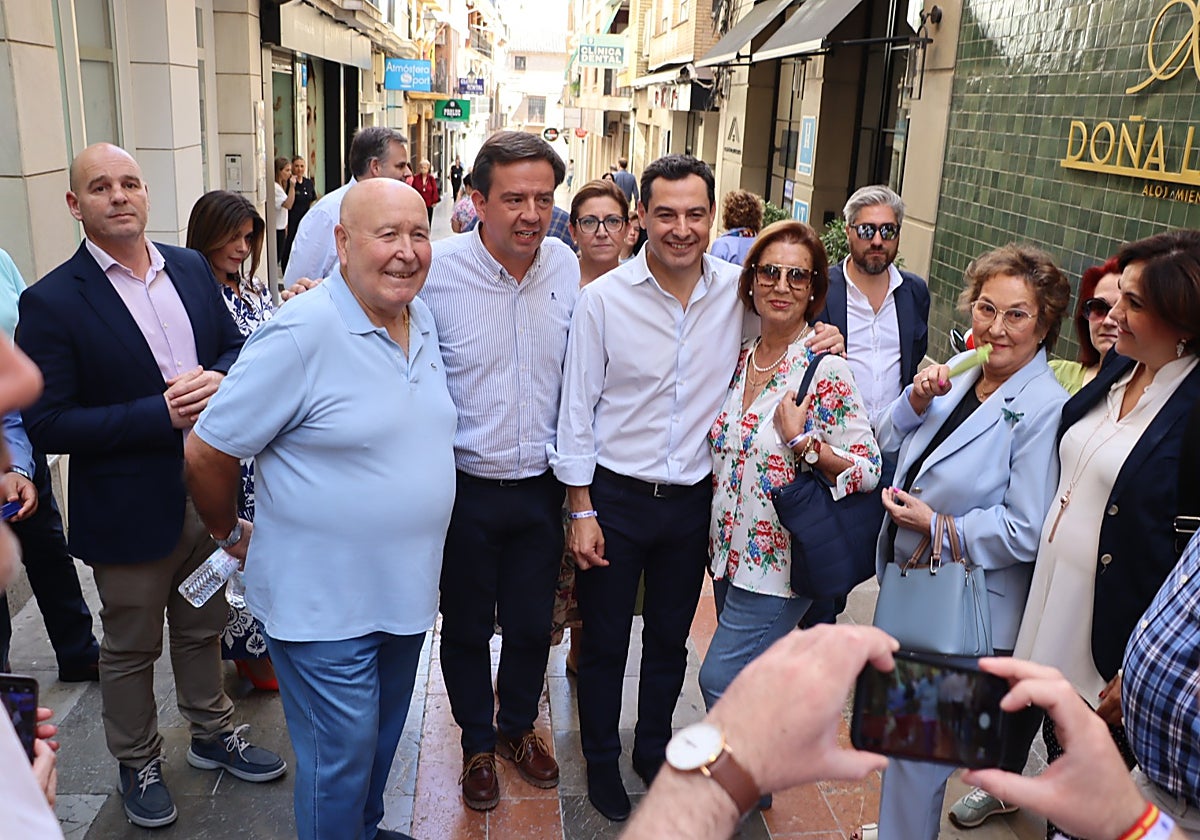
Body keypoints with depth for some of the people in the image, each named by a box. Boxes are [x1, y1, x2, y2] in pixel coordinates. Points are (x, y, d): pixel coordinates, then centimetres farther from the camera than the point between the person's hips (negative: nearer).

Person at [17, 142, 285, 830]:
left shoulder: (192, 268, 1)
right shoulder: (52, 302, -14)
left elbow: (236, 344, 9)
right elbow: (48, 424, -17)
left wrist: (220, 380, -15)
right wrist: (161, 414, -24)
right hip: (130, 509, -4)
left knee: (203, 628, 24)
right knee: (130, 650, 16)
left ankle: (213, 734, 45)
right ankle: (138, 765, 39)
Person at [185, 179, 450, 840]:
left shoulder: (424, 319, 2)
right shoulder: (302, 332, -22)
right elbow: (207, 452, -15)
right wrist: (231, 531, 1)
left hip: (406, 586, 7)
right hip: (325, 602, -7)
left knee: (383, 734, 25)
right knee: (341, 754, 7)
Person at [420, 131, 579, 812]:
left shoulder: (568, 267, -4)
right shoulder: (437, 270, -15)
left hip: (541, 486, 3)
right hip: (464, 486, -2)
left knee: (533, 624, 18)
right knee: (466, 628, 16)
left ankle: (518, 726, 44)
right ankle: (478, 742, 40)